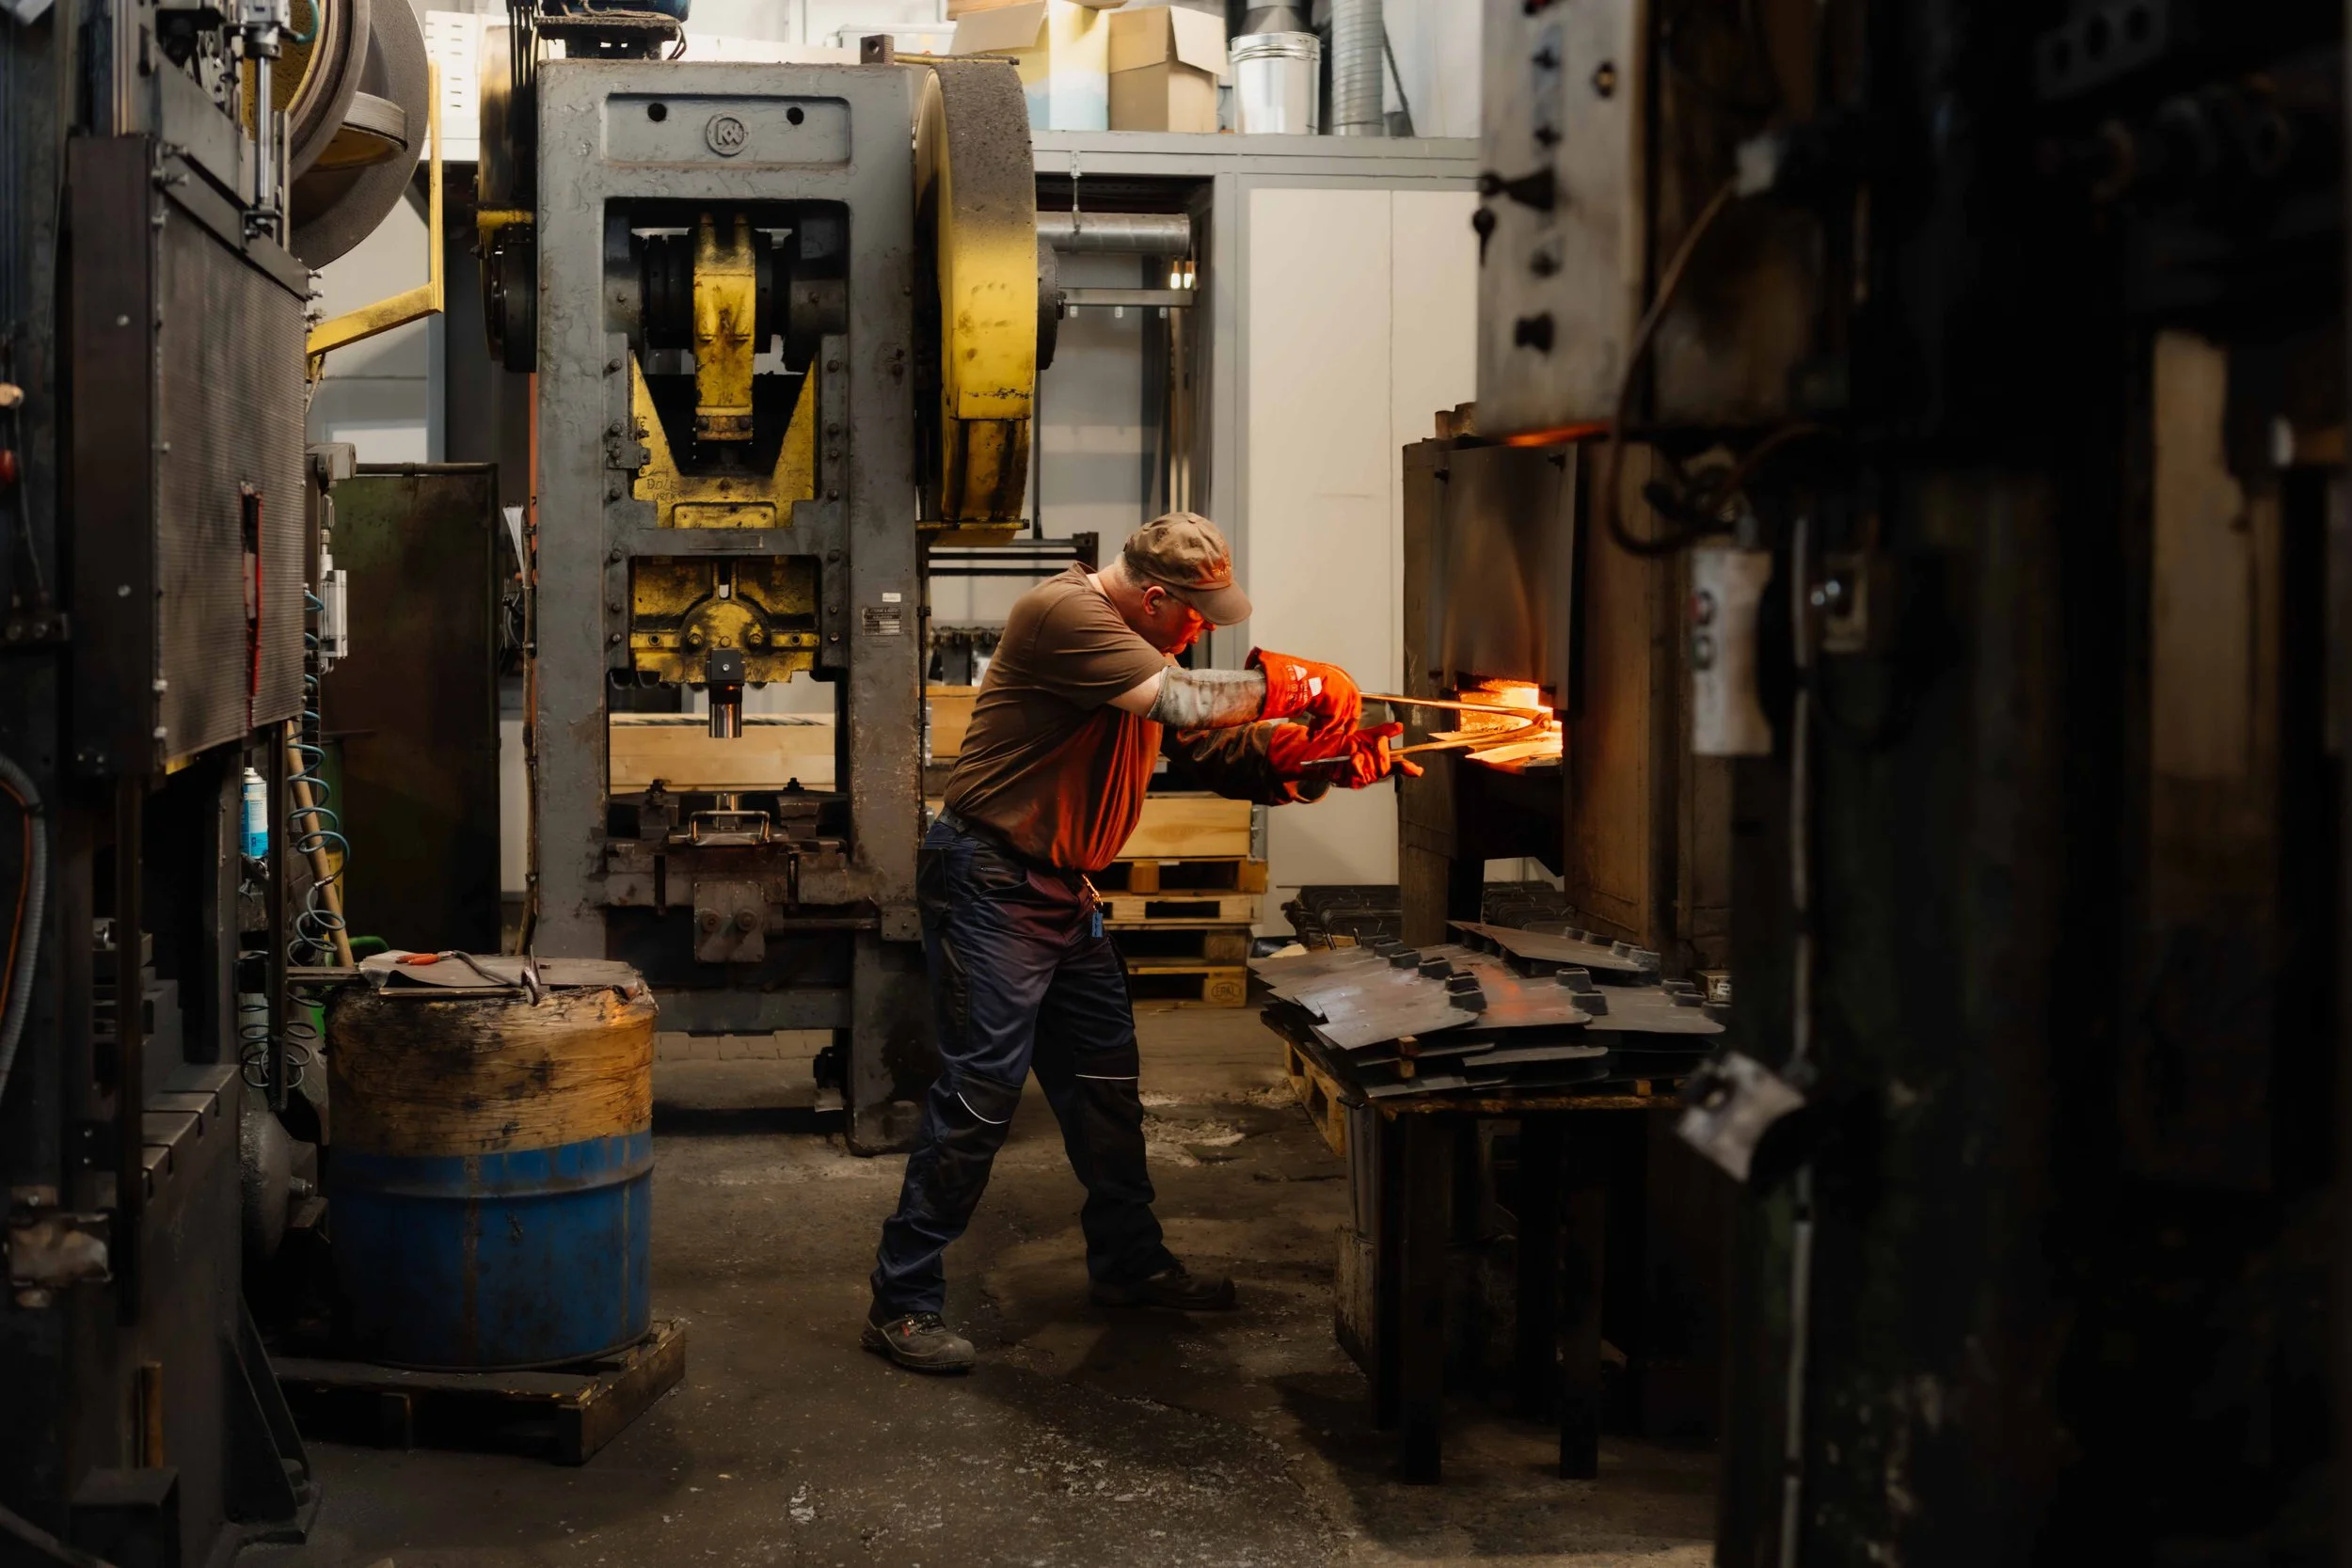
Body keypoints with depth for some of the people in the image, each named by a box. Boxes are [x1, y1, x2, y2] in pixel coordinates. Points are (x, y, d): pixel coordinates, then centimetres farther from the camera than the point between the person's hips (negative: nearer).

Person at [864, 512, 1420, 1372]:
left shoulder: (1147, 640, 12)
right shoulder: (1063, 613, -18)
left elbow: (1220, 752, 13)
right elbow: (1180, 702, -28)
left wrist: (1330, 762, 1)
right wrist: (1284, 683, -14)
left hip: (1064, 893, 10)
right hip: (991, 884, -10)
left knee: (1105, 1083, 15)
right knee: (980, 1091, -10)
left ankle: (1129, 1262, 31)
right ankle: (903, 1300, -2)